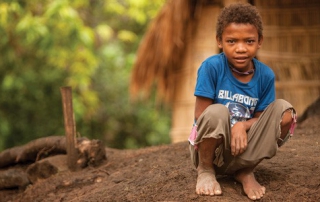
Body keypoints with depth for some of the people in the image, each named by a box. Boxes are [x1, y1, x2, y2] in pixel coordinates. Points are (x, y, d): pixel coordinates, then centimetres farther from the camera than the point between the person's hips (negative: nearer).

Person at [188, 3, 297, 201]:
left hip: (243, 146, 3)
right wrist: (230, 129, -25)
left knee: (284, 111, -15)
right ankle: (205, 170, -7)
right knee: (217, 112, -35)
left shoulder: (266, 75, -6)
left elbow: (260, 118, -2)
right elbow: (201, 115, -15)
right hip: (210, 146, -3)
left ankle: (245, 170, -2)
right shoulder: (211, 67, -17)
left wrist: (242, 126, -23)